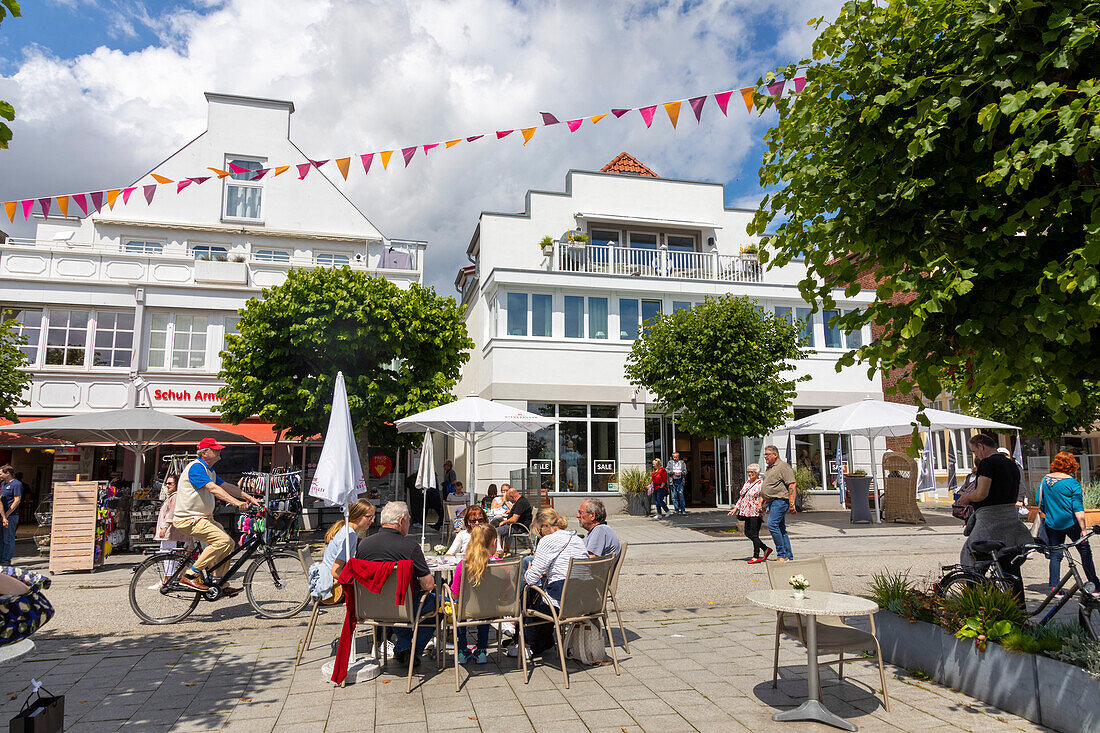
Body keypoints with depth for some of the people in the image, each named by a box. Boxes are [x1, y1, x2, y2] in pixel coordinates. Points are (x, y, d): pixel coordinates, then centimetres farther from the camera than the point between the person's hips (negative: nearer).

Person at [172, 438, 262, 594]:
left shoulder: (209, 470, 17)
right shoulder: (196, 467, -15)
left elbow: (226, 486, 17)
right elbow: (213, 488, -27)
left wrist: (249, 498, 8)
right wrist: (235, 502, -36)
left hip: (202, 518, 10)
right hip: (188, 519, -10)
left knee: (229, 545, 6)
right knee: (222, 540, -24)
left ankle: (219, 584, 12)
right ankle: (190, 575, -16)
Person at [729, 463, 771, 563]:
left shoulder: (761, 483, -8)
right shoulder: (747, 482, 16)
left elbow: (763, 498, -13)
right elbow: (741, 496, 20)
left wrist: (760, 505, -28)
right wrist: (736, 508, 16)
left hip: (756, 513, -9)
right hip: (747, 512, 9)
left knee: (754, 534, -5)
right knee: (747, 533, 10)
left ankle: (756, 557, 4)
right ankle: (766, 549, 23)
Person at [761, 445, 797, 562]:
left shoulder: (783, 466, -9)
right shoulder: (769, 469, 20)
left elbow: (792, 485, -17)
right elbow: (765, 488, 27)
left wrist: (791, 504, -23)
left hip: (780, 500, -10)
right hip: (772, 502, 10)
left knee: (772, 524, -19)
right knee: (781, 529, 9)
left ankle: (782, 554, -14)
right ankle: (788, 557, 12)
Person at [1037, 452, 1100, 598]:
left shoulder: (1045, 479, 4)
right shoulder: (1073, 483, -12)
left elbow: (1039, 501, 10)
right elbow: (1078, 509, -15)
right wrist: (1083, 529, -14)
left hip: (1052, 524, 5)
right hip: (1070, 523, -5)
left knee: (1055, 555, 8)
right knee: (1085, 552, 9)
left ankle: (1055, 587, 5)